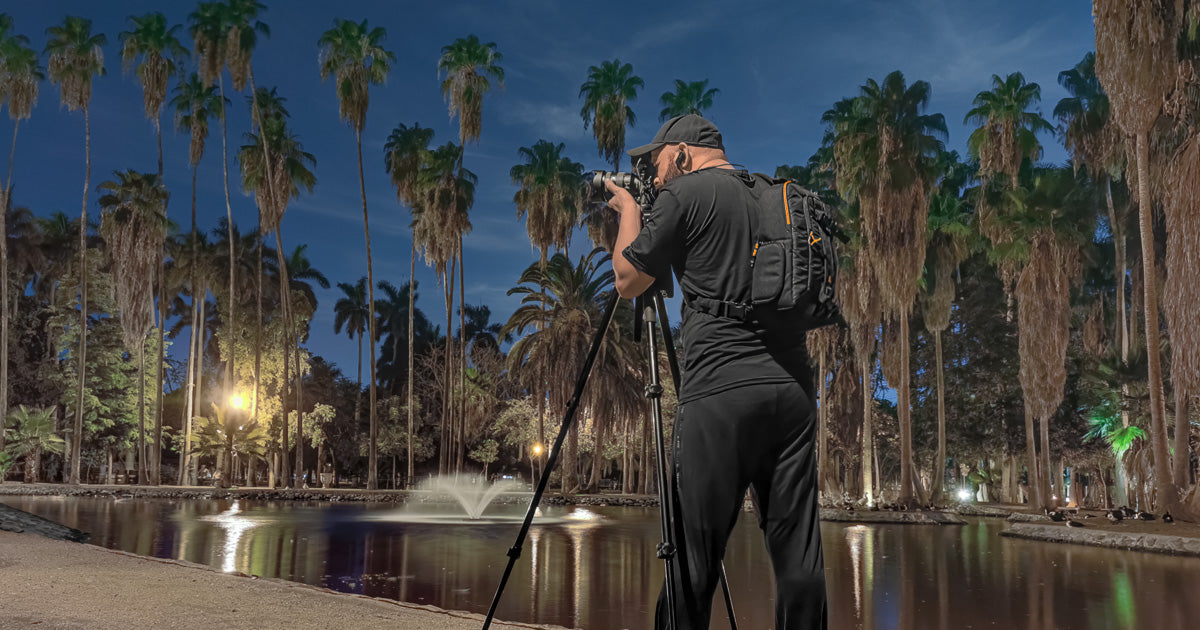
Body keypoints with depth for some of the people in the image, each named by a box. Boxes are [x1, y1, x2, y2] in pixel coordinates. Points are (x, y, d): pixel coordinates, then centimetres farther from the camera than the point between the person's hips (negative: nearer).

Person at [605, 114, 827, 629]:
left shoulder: (686, 194, -1)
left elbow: (628, 281, 5)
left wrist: (628, 208, 21)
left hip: (721, 390, -6)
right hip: (793, 389, 7)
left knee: (691, 557, -2)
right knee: (798, 554, 7)